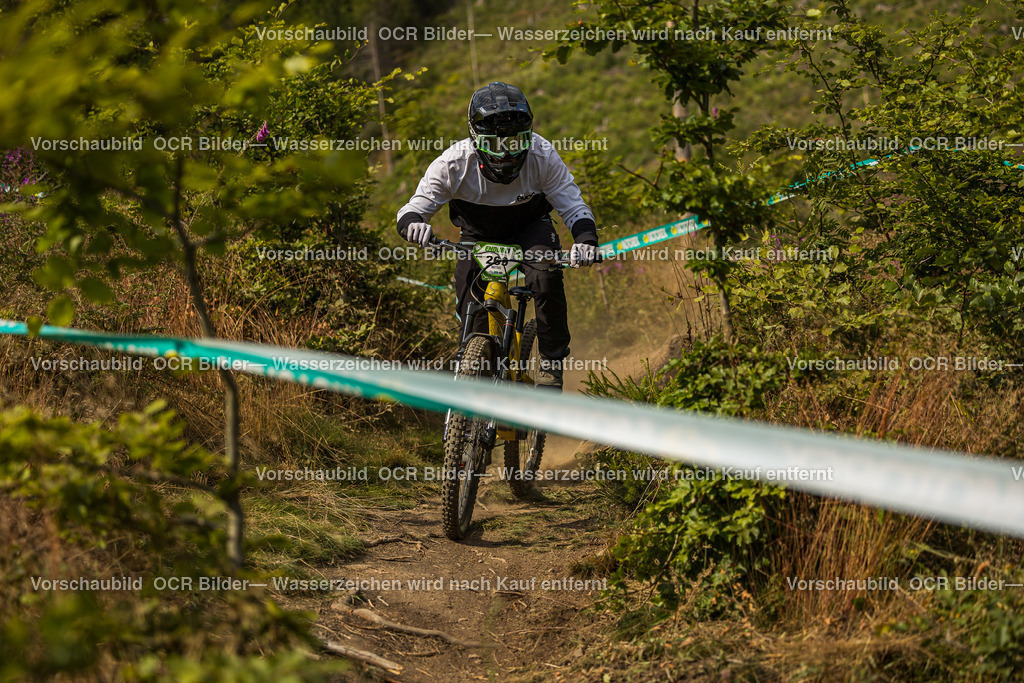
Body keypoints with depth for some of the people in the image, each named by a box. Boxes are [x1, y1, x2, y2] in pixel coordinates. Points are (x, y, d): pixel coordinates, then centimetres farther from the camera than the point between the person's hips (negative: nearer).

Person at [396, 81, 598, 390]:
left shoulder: (542, 156, -30)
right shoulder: (454, 162, -31)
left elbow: (574, 208, -24)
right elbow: (413, 209, -27)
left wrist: (585, 241, -46)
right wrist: (413, 223, -53)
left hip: (530, 228, -1)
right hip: (478, 234, 1)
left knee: (545, 278, -29)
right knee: (471, 313, -16)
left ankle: (552, 363, -11)